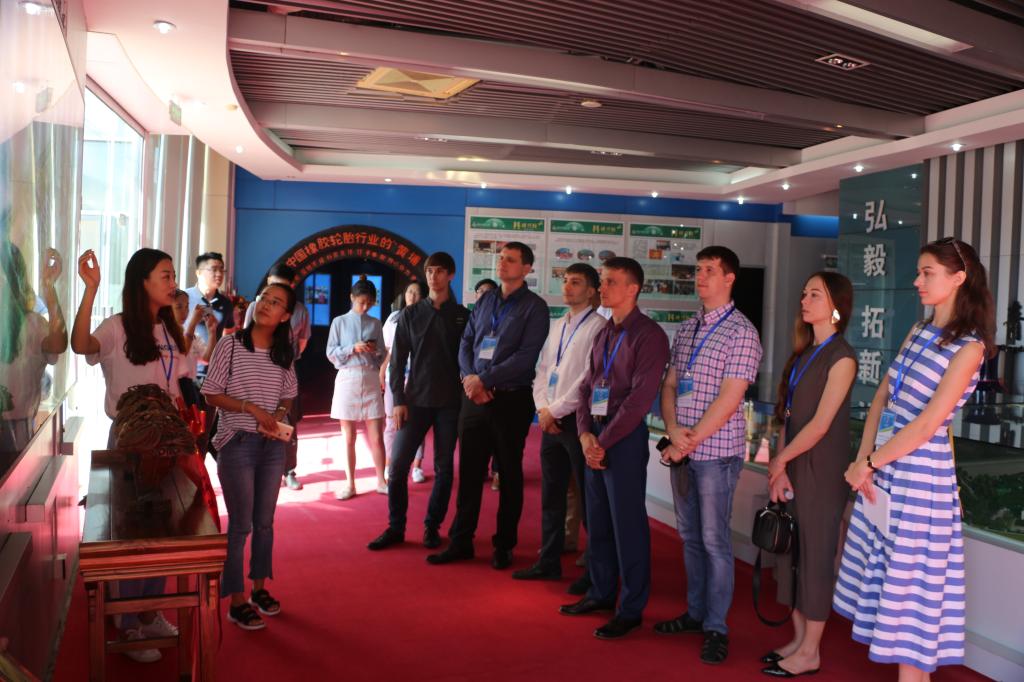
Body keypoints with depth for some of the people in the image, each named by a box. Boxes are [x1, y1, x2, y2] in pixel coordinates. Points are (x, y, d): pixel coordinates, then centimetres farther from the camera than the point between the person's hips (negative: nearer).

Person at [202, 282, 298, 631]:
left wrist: (278, 416, -8)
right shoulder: (231, 345, -8)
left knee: (264, 521, 15)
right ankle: (237, 602, 15)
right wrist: (251, 408, -18)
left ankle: (259, 588, 32)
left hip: (273, 445, 4)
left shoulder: (284, 354, 5)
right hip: (237, 443, -4)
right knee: (240, 524, 2)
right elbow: (212, 393, -7)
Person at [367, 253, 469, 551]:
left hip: (450, 403, 0)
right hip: (415, 400, 1)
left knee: (444, 468, 5)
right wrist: (398, 400, -4)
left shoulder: (462, 316, 3)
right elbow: (398, 359, 3)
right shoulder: (410, 314, 5)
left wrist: (467, 396, -4)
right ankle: (395, 527, 11)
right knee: (397, 465, -2)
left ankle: (432, 527, 18)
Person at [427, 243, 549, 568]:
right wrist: (469, 377, -8)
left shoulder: (534, 307, -5)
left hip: (511, 400, -5)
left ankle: (504, 546, 19)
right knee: (469, 471, 8)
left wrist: (483, 379, -15)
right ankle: (461, 541, 19)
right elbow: (466, 344, 11)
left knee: (510, 475, 7)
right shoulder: (485, 301, 12)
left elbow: (526, 357, -14)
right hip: (474, 397, 5)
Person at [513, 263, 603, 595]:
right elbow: (542, 371, 15)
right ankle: (549, 561, 24)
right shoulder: (557, 326, 16)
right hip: (551, 420, 7)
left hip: (578, 420, -7)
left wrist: (556, 410, -12)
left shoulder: (597, 326, -9)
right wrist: (543, 408, -1)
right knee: (551, 494, 13)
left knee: (589, 496, 1)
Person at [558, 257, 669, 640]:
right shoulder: (604, 333, 13)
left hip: (625, 437, -7)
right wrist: (585, 433, -3)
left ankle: (631, 609, 13)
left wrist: (604, 441, -14)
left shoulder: (648, 335, -10)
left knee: (627, 525, 1)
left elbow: (640, 398, -16)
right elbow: (587, 385, 12)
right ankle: (601, 593, 28)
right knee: (597, 521, 14)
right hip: (595, 436, 7)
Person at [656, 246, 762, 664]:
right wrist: (673, 430, -7)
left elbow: (728, 400, -14)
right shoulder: (685, 330, 12)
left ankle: (716, 627, 13)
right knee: (690, 535, 14)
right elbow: (669, 386, 10)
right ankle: (695, 612, 27)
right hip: (682, 449, 6)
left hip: (716, 450, -6)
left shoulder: (741, 332, -9)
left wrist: (690, 441, -14)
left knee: (714, 539, 1)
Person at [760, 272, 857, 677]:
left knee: (815, 556, 2)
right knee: (792, 553, 12)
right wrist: (779, 469, -2)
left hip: (820, 471, -7)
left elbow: (820, 424, -16)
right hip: (790, 467, 7)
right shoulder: (803, 353, 11)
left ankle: (810, 653, 14)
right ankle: (798, 639, 25)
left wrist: (780, 460, -8)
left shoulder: (841, 357, -12)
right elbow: (788, 415, 7)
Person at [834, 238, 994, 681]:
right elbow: (881, 399, 8)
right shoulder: (919, 332, 11)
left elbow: (927, 424, -18)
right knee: (885, 575, 13)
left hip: (919, 473, -7)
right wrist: (863, 461, -2)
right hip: (883, 469, 7)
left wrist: (868, 464, -13)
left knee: (910, 579, 3)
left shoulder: (968, 347, -12)